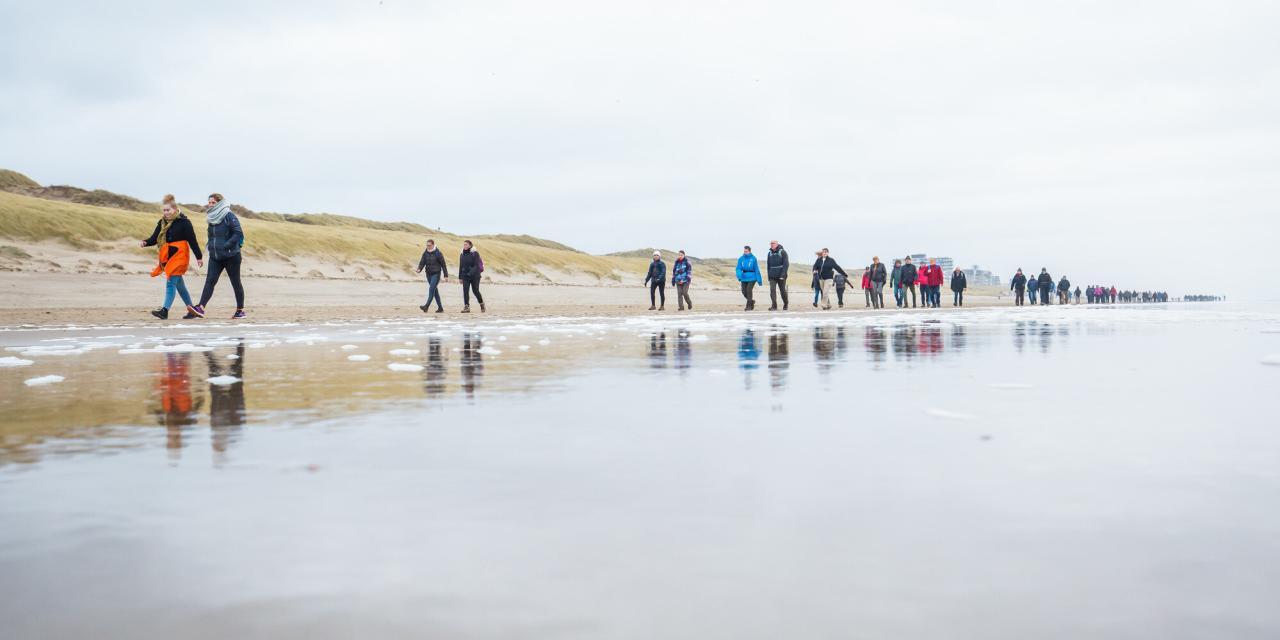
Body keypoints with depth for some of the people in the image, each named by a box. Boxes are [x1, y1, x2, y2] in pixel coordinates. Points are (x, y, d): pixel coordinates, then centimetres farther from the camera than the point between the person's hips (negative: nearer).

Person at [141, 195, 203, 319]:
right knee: (179, 284, 13)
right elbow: (154, 238, 7)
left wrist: (199, 257, -9)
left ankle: (165, 310, -19)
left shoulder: (183, 222, -10)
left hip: (179, 256, -8)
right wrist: (146, 243, -14)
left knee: (170, 283, -14)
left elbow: (192, 240, -10)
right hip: (167, 257, 8)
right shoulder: (162, 223, 10)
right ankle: (191, 309, 23)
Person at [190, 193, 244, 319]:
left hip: (231, 256, -6)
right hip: (215, 256, 6)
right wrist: (210, 246, 10)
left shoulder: (229, 216, -11)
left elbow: (238, 234, -17)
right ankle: (200, 308, -17)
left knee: (236, 283, 4)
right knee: (210, 280, -7)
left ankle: (240, 310, 14)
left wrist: (225, 246, -21)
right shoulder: (212, 218, 11)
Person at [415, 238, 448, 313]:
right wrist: (419, 269, -20)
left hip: (436, 274, -6)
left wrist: (446, 275, -5)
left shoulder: (438, 253, -7)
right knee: (435, 290, 9)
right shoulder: (425, 253, 6)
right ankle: (440, 308, 15)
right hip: (429, 274, 6)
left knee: (432, 289, -17)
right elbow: (422, 262, 1)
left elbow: (443, 264, -5)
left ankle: (427, 306, -24)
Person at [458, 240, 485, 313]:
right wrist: (460, 277, 13)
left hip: (475, 276, -4)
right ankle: (466, 307, -8)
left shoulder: (475, 253, -7)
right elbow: (460, 266, 15)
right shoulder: (462, 255, 10)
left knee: (475, 291, 0)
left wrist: (471, 273, -27)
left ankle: (482, 304, 24)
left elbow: (476, 265, -14)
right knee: (465, 291, -8)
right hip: (465, 276, 4)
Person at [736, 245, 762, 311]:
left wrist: (759, 280, -7)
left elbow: (757, 270, -7)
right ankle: (752, 301, 32)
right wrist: (739, 276, -24)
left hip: (752, 278, -4)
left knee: (748, 291, -13)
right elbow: (738, 269, -3)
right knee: (744, 292, 6)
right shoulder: (741, 259, 0)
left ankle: (749, 306, -4)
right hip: (744, 278, 4)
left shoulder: (753, 259, -9)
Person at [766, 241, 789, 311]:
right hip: (772, 276, 3)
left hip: (781, 276, -3)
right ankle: (774, 306, -13)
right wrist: (769, 275, 9)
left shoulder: (782, 252, -5)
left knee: (783, 290, 8)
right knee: (772, 290, -12)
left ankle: (785, 304, 29)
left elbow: (786, 264, -11)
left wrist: (783, 275, -19)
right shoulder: (770, 253, 9)